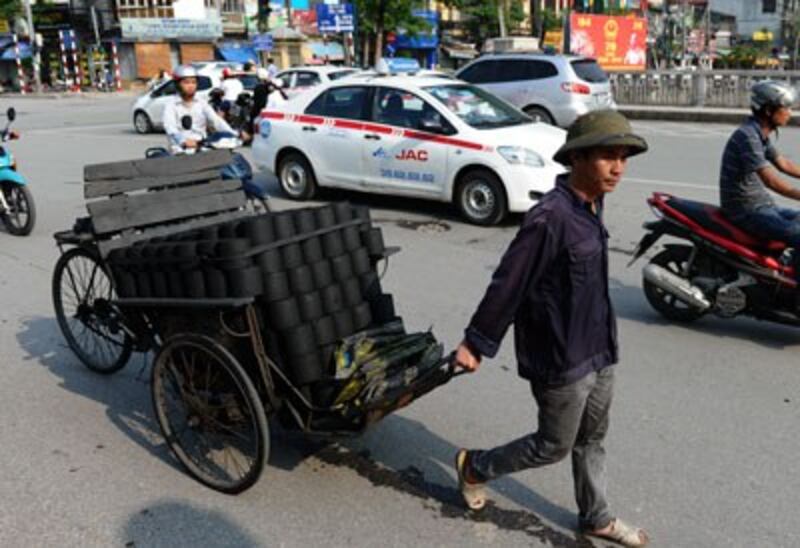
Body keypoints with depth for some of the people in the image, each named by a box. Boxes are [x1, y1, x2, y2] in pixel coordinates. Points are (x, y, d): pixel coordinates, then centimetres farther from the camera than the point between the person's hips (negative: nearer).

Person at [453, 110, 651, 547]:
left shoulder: (590, 206, 3)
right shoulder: (550, 217, -26)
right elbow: (508, 283, -21)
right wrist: (475, 343, -14)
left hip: (599, 350, 8)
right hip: (561, 360, -8)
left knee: (591, 440, 22)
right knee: (553, 447, 10)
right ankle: (474, 467, 32)